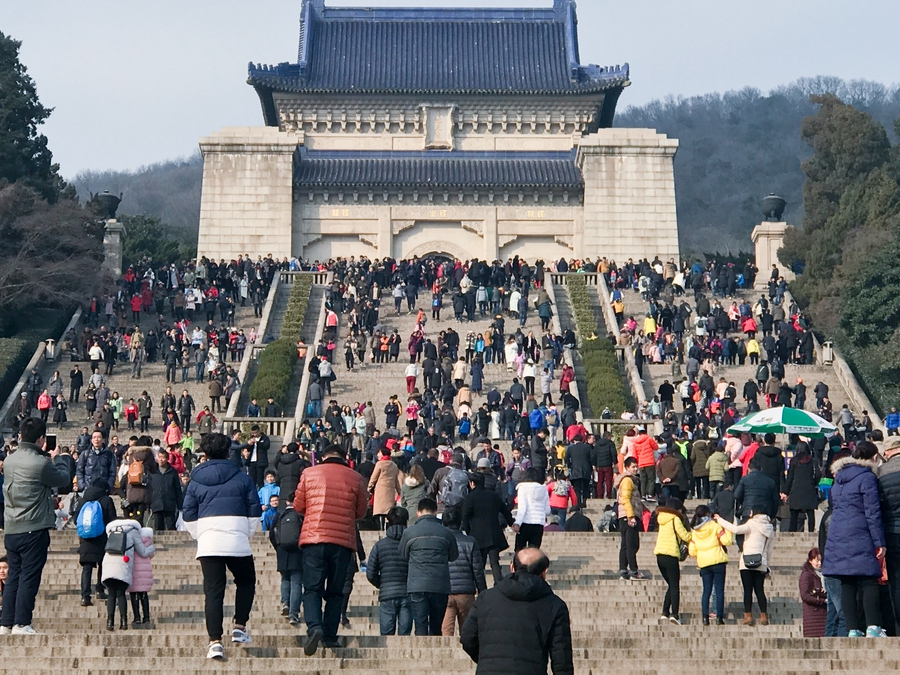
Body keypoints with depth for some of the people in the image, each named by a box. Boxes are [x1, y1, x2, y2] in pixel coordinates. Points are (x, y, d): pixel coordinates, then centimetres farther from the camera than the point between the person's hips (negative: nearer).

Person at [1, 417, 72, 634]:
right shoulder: (41, 463, -16)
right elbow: (64, 479, -1)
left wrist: (45, 457, 20)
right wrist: (56, 458, 14)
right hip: (34, 529, -7)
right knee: (29, 577, -2)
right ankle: (21, 624, -3)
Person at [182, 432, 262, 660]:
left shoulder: (196, 481, 9)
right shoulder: (242, 478, 6)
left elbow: (189, 516, 11)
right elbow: (254, 513, 7)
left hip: (208, 544, 1)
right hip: (238, 542, -1)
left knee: (213, 592, 0)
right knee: (246, 582, 21)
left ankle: (215, 641, -9)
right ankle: (239, 627, 12)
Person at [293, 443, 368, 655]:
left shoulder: (309, 473, 5)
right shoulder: (355, 478, 5)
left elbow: (298, 506, 11)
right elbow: (361, 511, 13)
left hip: (314, 537, -1)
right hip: (343, 541, 1)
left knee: (312, 588, 1)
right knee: (335, 591, 10)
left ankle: (314, 627, -22)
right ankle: (330, 636, 8)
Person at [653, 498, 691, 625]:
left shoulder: (662, 520, 17)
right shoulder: (675, 519, -6)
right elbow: (685, 536, -8)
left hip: (659, 555, 7)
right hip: (671, 555, -7)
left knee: (671, 585, 17)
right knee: (675, 586, -4)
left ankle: (665, 612, 11)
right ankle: (674, 614, -15)